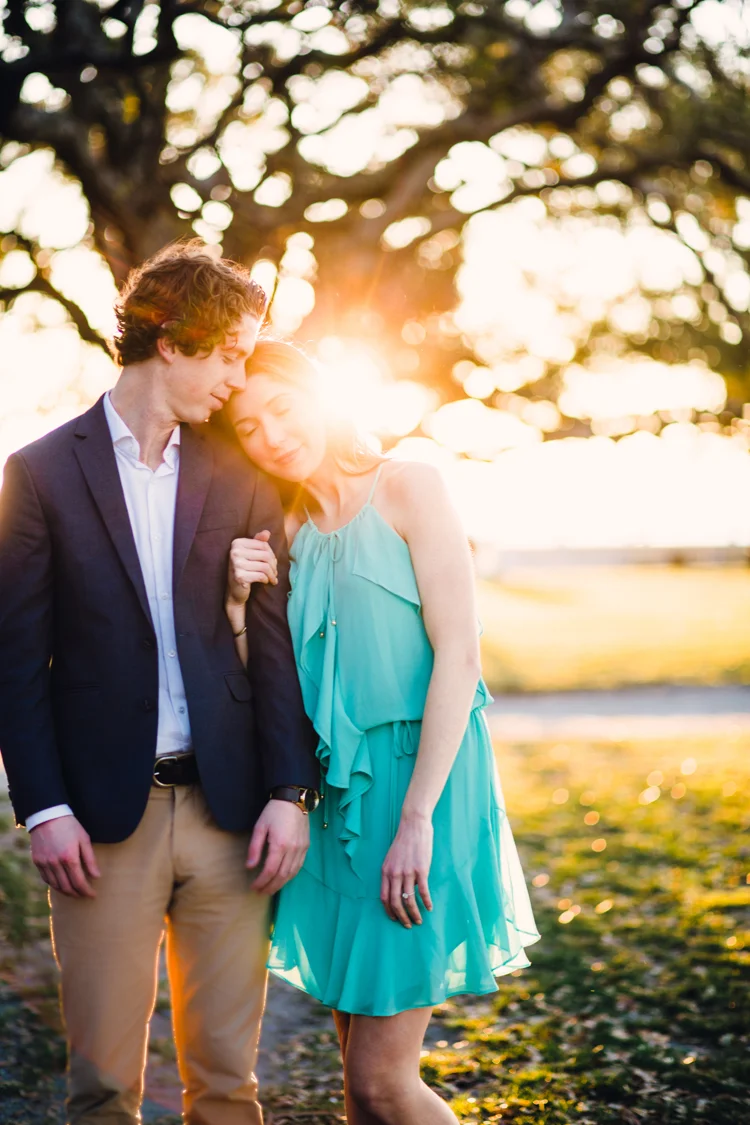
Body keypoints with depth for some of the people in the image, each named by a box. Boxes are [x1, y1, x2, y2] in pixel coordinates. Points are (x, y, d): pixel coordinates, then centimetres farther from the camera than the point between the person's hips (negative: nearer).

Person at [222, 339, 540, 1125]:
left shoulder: (407, 489, -5)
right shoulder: (285, 532, 12)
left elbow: (458, 655, -12)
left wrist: (417, 818, -18)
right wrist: (239, 609, -7)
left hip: (419, 778, -6)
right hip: (335, 794, 6)